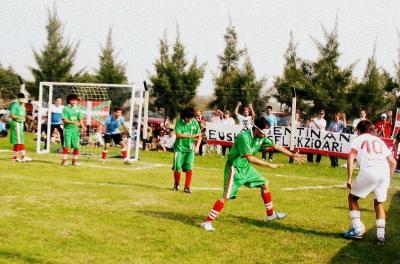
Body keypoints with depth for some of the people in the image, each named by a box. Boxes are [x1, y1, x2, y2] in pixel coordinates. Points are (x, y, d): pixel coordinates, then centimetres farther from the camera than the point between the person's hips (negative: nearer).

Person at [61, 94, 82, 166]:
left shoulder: (78, 109, 11)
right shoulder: (66, 108, -3)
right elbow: (64, 120, -10)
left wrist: (81, 126, -3)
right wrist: (73, 122, -23)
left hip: (76, 129, 4)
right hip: (68, 129, -4)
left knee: (76, 146, 4)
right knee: (67, 145, -9)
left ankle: (74, 160, 18)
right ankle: (64, 160, -4)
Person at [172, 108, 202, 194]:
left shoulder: (195, 123, -2)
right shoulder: (179, 122, -9)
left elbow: (199, 136, 5)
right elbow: (178, 135, -20)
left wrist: (197, 146, -8)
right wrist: (191, 136, -24)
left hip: (190, 149, 1)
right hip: (179, 148, -1)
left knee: (189, 168, -6)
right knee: (177, 168, -1)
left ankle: (187, 187, 3)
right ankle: (176, 184, 23)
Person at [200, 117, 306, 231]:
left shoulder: (261, 137, -3)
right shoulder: (244, 137, -28)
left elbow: (275, 146, 10)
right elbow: (250, 158, -32)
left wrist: (292, 155, 12)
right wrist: (269, 165, -27)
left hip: (246, 167, 9)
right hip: (235, 169, -8)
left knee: (264, 184, 12)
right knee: (226, 196, -14)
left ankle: (270, 214, 27)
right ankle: (207, 222, -8)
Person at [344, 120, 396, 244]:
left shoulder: (357, 140, 17)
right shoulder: (379, 141, 28)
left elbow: (351, 158, -1)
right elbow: (393, 162, 23)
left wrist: (349, 178, -2)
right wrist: (388, 178, 31)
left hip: (369, 172, -4)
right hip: (384, 173, 4)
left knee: (352, 197, 16)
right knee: (379, 203, 21)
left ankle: (357, 229, 7)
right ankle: (380, 234, 12)